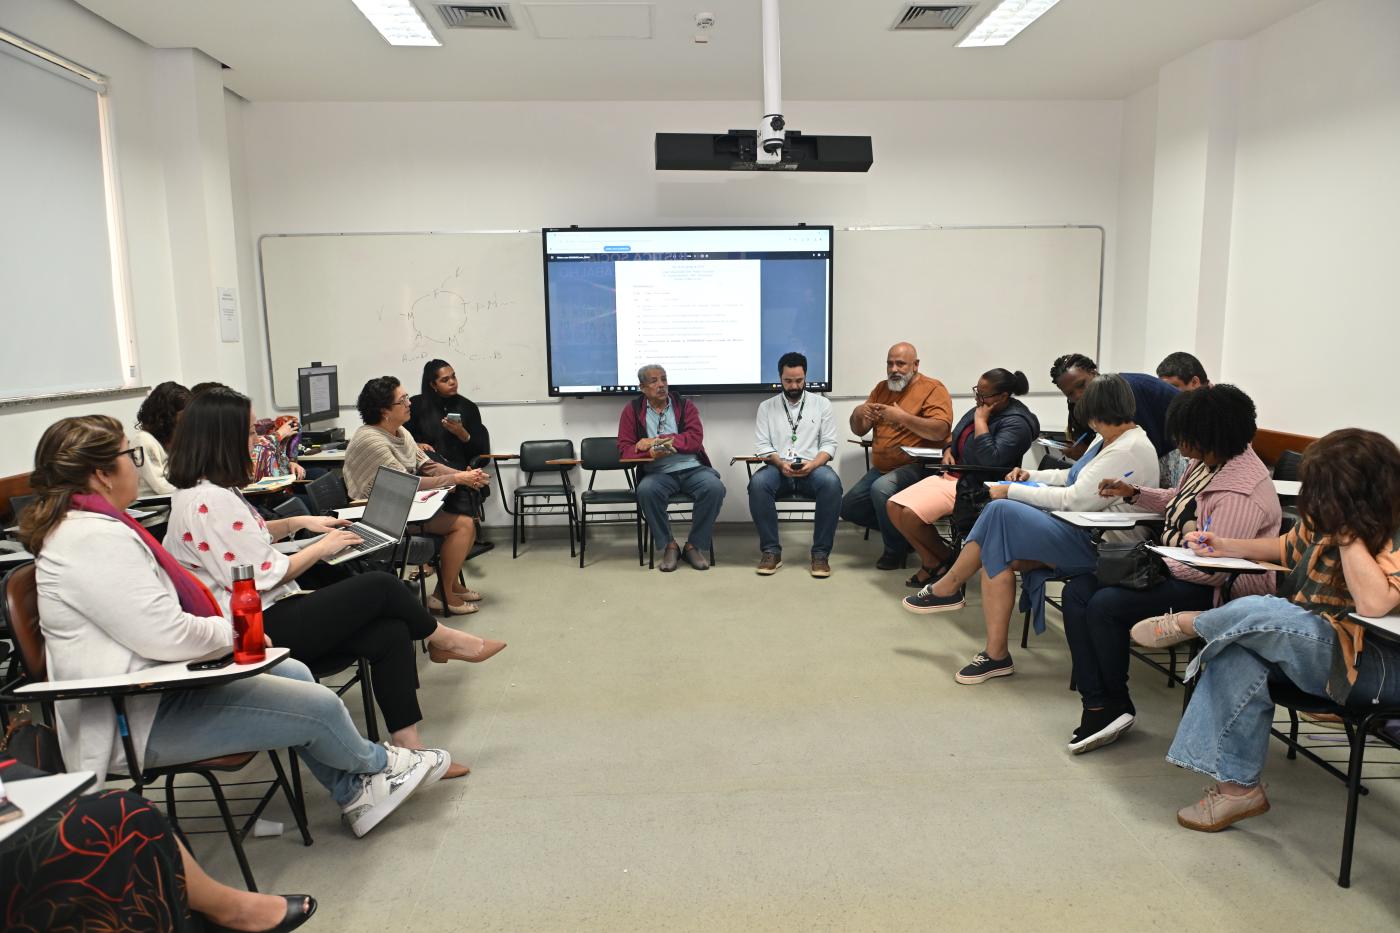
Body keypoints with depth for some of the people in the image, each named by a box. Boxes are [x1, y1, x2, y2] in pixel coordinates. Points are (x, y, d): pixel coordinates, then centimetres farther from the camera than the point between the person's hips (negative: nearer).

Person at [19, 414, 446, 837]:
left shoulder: (80, 526, 10)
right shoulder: (96, 540, -25)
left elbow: (153, 618, 16)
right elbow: (165, 635, -27)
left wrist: (225, 628, 3)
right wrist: (235, 630, -10)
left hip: (146, 685, 11)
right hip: (139, 721, -11)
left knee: (295, 673, 11)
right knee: (318, 706, -11)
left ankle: (352, 793, 19)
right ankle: (377, 763, 21)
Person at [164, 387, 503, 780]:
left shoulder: (206, 490, 12)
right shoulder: (209, 502, -20)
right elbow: (263, 576, -20)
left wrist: (299, 522, 15)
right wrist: (324, 546, -7)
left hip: (267, 614, 10)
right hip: (261, 630, -10)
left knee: (391, 633, -7)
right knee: (380, 586, -11)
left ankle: (408, 745, -5)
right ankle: (442, 640, 17)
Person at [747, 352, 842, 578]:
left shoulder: (822, 403, 13)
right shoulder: (767, 406, 14)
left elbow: (829, 444, 7)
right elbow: (761, 445, 5)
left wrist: (813, 464, -14)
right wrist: (781, 464, -15)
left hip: (812, 468, 0)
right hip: (778, 468, 0)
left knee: (831, 482, -35)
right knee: (757, 482, -34)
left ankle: (821, 552, -23)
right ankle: (771, 550, -21)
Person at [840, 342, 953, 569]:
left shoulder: (933, 389, -5)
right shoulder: (881, 389, 14)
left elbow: (941, 431, -20)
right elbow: (859, 430, 14)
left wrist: (902, 417, -28)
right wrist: (858, 413, -9)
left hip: (916, 467, -8)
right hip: (880, 468, 8)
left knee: (881, 488, -34)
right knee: (848, 507, 0)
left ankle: (896, 549, -12)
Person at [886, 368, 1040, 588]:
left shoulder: (1016, 423, -14)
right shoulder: (981, 408, 10)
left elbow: (991, 459, -29)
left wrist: (981, 420, -22)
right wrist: (948, 450, 4)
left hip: (975, 489, -9)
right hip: (952, 475, 9)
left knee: (910, 515, -23)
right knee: (893, 506, -6)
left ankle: (944, 558, 4)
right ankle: (931, 562, 1)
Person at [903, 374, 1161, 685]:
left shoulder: (1130, 450, -17)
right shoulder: (1107, 440, 16)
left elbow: (1075, 500, -22)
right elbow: (1072, 477, 27)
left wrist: (1013, 491, -15)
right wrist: (1032, 476, 11)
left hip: (1099, 544, -10)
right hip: (1080, 531, 10)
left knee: (1002, 511, -22)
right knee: (997, 554, -11)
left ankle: (948, 587, -9)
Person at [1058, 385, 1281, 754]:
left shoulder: (1240, 494, -26)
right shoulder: (1206, 461, 4)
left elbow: (1213, 569, -28)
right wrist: (1133, 493, 12)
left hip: (1217, 592, -10)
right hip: (1176, 567, 11)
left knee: (1105, 605, -24)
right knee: (1076, 592, -5)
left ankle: (1115, 702, 2)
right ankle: (1097, 705, -8)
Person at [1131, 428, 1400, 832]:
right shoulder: (1328, 520, 2)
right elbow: (1290, 547, 23)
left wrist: (1349, 530, -28)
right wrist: (1226, 546, 10)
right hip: (1310, 641, 7)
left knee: (1260, 613, -33)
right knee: (1236, 651, -24)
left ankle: (1188, 624, 2)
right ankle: (1237, 785, -18)